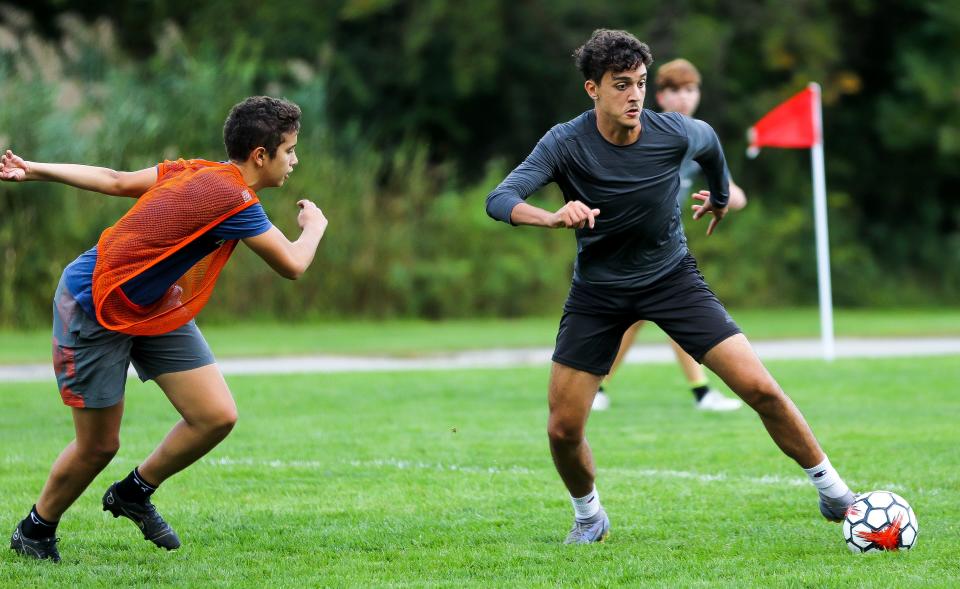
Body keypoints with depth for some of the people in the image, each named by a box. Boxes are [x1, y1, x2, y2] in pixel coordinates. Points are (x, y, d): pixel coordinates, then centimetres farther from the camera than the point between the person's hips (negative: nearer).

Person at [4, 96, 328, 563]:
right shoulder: (232, 198, -27)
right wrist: (315, 225, -1)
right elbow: (292, 265, -22)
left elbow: (116, 181, 5)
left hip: (158, 310, 9)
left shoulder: (199, 173, -1)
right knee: (99, 446, 1)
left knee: (217, 417, -4)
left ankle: (134, 494, 19)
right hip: (95, 311, -9)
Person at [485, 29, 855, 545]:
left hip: (671, 276, 0)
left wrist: (720, 197, 27)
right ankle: (588, 516, 25)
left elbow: (709, 141, 10)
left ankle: (832, 491, 5)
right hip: (597, 291, 0)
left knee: (760, 388, -12)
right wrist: (554, 217, -50)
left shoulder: (674, 133, -15)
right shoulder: (565, 144, -20)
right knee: (562, 429, -6)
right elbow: (499, 200, -31)